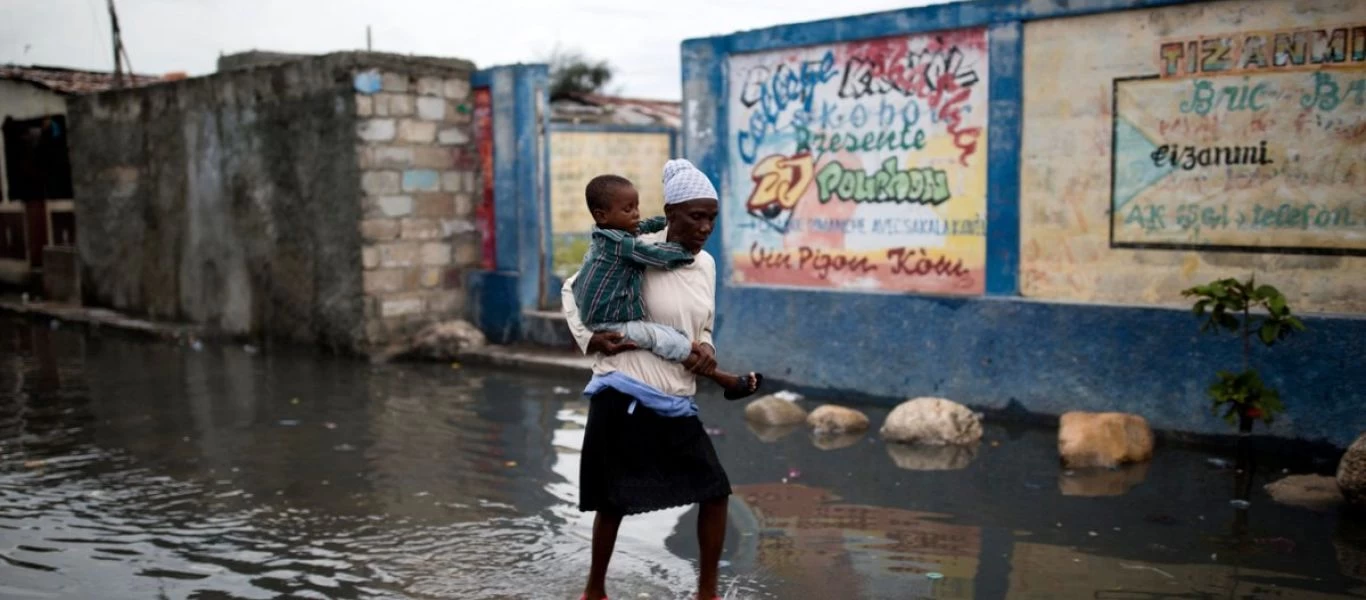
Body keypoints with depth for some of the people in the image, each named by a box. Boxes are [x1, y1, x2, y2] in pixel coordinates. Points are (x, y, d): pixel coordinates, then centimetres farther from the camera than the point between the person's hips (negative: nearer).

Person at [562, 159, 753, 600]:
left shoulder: (706, 264, 6)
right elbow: (572, 289, 0)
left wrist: (706, 349, -2)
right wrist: (589, 339, -13)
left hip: (676, 403, 6)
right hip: (624, 395, -6)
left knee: (715, 491, 6)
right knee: (613, 502, 6)